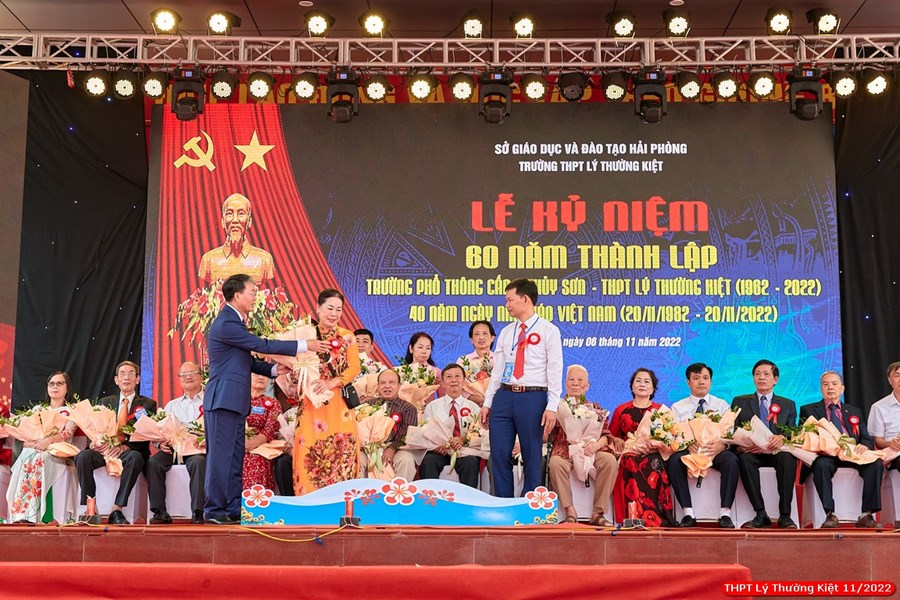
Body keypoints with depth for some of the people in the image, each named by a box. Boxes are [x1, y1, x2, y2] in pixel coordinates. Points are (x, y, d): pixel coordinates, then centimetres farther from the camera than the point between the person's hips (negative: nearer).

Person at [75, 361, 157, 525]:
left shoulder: (148, 404, 12)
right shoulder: (104, 402, 22)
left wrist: (124, 447, -19)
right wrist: (94, 443, -12)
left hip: (129, 452, -3)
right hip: (104, 449, 3)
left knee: (136, 457, -38)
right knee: (83, 456, -29)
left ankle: (116, 510, -36)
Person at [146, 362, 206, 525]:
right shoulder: (172, 405, 25)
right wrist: (161, 443, -6)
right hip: (174, 448, 3)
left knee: (198, 461, -36)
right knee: (153, 462, -25)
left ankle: (197, 512, -33)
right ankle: (160, 511, -24)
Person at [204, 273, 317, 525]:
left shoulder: (234, 322, 18)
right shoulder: (226, 324, -15)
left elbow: (247, 360, 21)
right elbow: (261, 345, -17)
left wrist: (274, 369, 5)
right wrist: (304, 345, -14)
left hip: (234, 401, 10)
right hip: (224, 399, -10)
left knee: (235, 457, 11)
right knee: (220, 455, -5)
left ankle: (233, 509, 15)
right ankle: (214, 510, 0)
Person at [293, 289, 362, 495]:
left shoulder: (347, 337, 7)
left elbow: (354, 368, 0)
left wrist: (332, 383, -14)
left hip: (338, 402, 0)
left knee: (341, 449, -5)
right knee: (311, 450, -5)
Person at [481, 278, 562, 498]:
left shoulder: (549, 331, -1)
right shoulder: (506, 332, 15)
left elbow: (555, 371, -6)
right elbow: (497, 369, 16)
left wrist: (551, 407, -14)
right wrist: (487, 402, 11)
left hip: (532, 398, -5)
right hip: (504, 396, 5)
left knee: (532, 456, 2)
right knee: (499, 455, 3)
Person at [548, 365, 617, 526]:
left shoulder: (595, 408, 24)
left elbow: (605, 435, 11)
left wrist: (596, 445, -13)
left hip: (590, 450, 1)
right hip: (564, 450, -1)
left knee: (610, 461, -32)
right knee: (556, 463, -37)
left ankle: (598, 513, -25)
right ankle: (570, 512, -28)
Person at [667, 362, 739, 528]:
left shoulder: (722, 405, 15)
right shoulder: (677, 408, 14)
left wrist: (721, 445, -21)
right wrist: (688, 445, -21)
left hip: (716, 451, 0)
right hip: (688, 451, 0)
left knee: (731, 460, -33)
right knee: (674, 460, -33)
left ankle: (725, 514, -31)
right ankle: (688, 514, -29)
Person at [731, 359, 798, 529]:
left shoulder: (788, 405, 19)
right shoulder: (740, 402, 17)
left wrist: (782, 438, -17)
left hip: (777, 451, 0)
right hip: (751, 451, 0)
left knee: (788, 458, -34)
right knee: (744, 458, -35)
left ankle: (785, 515, -33)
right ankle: (761, 515, -34)